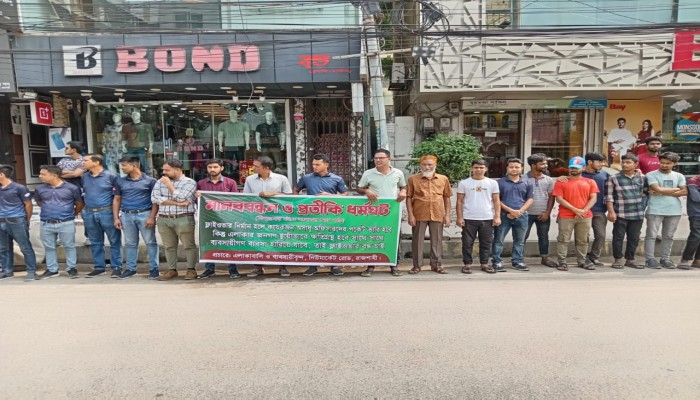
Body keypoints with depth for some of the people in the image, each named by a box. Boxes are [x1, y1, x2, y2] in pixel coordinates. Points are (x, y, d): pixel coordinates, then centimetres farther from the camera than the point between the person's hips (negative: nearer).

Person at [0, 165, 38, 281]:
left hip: (17, 221, -6)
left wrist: (27, 221, 3)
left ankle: (31, 271, 1)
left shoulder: (19, 188, -7)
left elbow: (28, 204, -3)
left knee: (25, 248, -2)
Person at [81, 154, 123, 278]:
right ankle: (99, 267, 22)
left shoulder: (111, 176, -7)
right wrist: (83, 207, 12)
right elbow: (82, 192, 21)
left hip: (107, 212, -5)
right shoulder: (84, 177, 9)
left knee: (114, 241, 0)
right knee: (95, 242, 12)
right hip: (89, 213, 5)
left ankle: (116, 267, 7)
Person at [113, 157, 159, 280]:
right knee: (130, 244, 11)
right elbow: (117, 200, 14)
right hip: (126, 215, 4)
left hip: (145, 214, -4)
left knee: (150, 242, 0)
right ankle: (130, 268, 20)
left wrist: (152, 217, -11)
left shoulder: (150, 181, -2)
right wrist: (116, 218, 5)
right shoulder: (120, 181, 10)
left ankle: (154, 268, 7)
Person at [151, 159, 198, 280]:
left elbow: (181, 198, -14)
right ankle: (172, 270, 20)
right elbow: (154, 198, -3)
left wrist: (169, 184, -6)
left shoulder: (190, 182, -2)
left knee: (189, 245, 0)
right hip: (163, 219, 4)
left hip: (184, 219, -4)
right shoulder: (160, 182, 11)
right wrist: (177, 203, -10)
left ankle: (191, 269, 11)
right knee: (169, 246, 10)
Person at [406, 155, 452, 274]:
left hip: (437, 215, 2)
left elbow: (446, 197, 10)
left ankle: (436, 264, 21)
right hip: (419, 215, -1)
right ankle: (417, 265, 15)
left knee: (437, 240, 9)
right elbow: (408, 197, 1)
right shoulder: (413, 179, 0)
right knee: (417, 240, 5)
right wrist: (410, 215, -6)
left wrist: (447, 215, 6)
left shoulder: (443, 179, 6)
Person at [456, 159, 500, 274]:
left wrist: (497, 216, -1)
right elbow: (459, 201, 2)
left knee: (486, 243, 8)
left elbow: (496, 201, 7)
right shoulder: (464, 183, 1)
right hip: (469, 218, -1)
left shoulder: (492, 183, 5)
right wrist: (459, 217, -4)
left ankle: (484, 264, 20)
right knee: (467, 243, 4)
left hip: (487, 218, 1)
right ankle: (467, 264, 14)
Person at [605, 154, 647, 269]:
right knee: (618, 237, 1)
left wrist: (643, 207, 9)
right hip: (620, 214, -3)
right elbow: (609, 196, -6)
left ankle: (630, 259, 21)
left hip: (637, 214, 3)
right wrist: (611, 212, -11)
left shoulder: (642, 178, 7)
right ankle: (618, 259, 13)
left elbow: (644, 193, 19)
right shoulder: (614, 178, -3)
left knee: (634, 238, 9)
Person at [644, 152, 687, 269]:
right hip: (655, 210, -4)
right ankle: (650, 259, 3)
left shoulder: (679, 176, 11)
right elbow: (658, 189, -14)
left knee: (668, 236, 9)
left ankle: (665, 259, 17)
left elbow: (684, 192, 0)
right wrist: (676, 189, -1)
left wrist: (663, 192, -8)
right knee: (651, 235, -2)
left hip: (674, 211, 4)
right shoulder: (652, 175, -1)